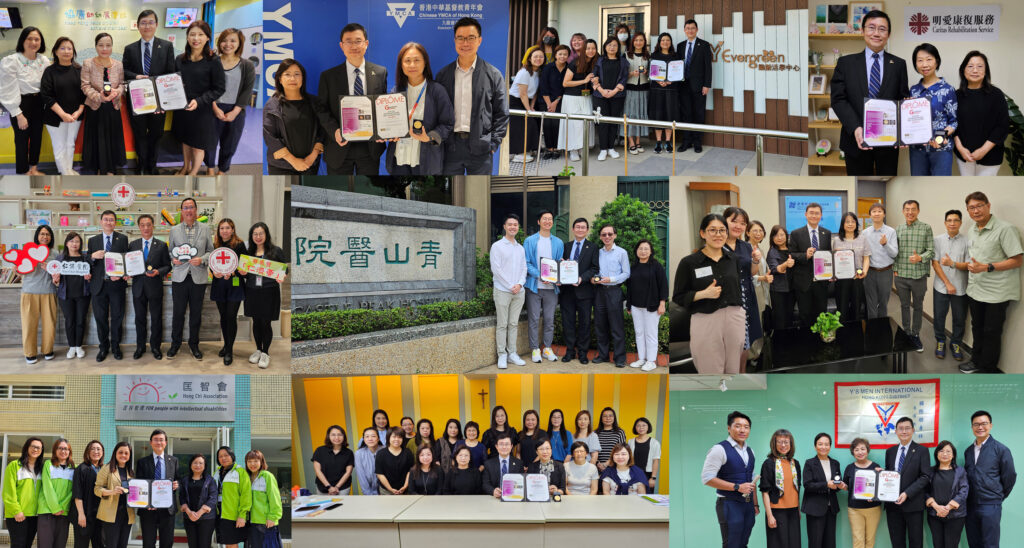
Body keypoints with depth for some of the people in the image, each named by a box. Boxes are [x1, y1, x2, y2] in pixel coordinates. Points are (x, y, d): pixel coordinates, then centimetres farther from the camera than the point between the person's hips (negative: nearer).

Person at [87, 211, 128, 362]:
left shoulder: (122, 239, 5)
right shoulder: (93, 240, 10)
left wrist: (121, 275, -14)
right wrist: (93, 256, -13)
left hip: (116, 283, -1)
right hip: (99, 284, 1)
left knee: (117, 317, 4)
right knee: (100, 317, 6)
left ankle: (115, 346, 17)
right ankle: (103, 347, 17)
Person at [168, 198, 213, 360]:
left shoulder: (205, 229, 5)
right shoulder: (174, 230, 7)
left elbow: (210, 251, 7)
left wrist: (202, 259, -12)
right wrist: (173, 260, -8)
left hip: (198, 278, 0)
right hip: (179, 277, 0)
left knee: (196, 313, 7)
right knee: (178, 312, 3)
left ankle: (194, 344, 20)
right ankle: (175, 343, 18)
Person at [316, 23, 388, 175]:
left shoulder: (380, 73, 4)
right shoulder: (328, 76, 0)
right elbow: (322, 109, 0)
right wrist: (334, 130, -18)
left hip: (370, 147, 1)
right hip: (340, 147, -1)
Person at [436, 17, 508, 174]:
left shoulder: (493, 75, 2)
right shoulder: (443, 74, 8)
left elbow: (501, 114, 3)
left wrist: (494, 143, -5)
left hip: (479, 148, -2)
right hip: (451, 146, 2)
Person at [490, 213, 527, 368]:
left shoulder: (521, 248, 15)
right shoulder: (497, 246, -1)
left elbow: (524, 268, 12)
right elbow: (496, 269, -7)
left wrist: (519, 284, -6)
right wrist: (510, 286, -11)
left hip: (518, 291, 4)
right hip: (502, 291, -4)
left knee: (514, 324, 6)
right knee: (502, 325, -3)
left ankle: (512, 353, 11)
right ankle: (502, 355, 0)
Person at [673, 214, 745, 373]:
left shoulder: (733, 259, 9)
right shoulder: (689, 263, -4)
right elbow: (679, 297, -2)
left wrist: (743, 320, 14)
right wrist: (704, 294, -17)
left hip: (735, 320, 4)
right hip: (706, 322, -4)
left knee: (733, 371, 8)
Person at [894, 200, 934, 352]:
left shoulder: (926, 229, -4)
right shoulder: (898, 229, 7)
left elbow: (931, 251, -7)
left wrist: (920, 258, -25)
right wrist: (895, 269, 4)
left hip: (919, 275, -3)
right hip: (901, 275, 3)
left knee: (918, 307, 9)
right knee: (904, 305, 13)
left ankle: (915, 335, 20)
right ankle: (906, 333, 25)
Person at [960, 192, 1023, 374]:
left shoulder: (1004, 229, -18)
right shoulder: (972, 231, 8)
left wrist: (986, 267, -25)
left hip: (996, 293, -7)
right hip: (975, 290, 7)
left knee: (991, 332, 4)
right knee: (977, 329, 20)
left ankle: (987, 369, 17)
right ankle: (977, 361, 36)